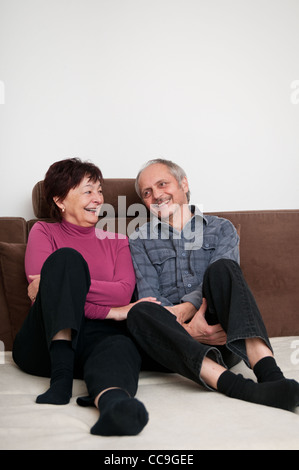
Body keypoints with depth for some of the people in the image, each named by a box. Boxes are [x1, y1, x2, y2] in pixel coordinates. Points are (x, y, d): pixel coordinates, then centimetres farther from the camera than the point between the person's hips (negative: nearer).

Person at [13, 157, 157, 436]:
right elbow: (38, 293, -2)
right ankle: (61, 375, -40)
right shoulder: (43, 233, 17)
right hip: (42, 344, -1)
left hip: (95, 339, 2)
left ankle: (112, 402, -73)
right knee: (66, 258, -24)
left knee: (122, 347, -36)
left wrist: (67, 285, -11)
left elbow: (124, 293, 5)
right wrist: (109, 310, -10)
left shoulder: (116, 241, 25)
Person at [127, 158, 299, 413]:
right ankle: (237, 386, -51)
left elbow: (222, 276, -2)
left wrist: (187, 306, -22)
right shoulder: (140, 241, 17)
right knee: (139, 313, -32)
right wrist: (187, 330, -19)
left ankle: (268, 371, -49)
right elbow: (148, 296, 1)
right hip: (176, 335, 0)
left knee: (222, 268, -27)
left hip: (225, 334, 0)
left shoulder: (221, 228, 18)